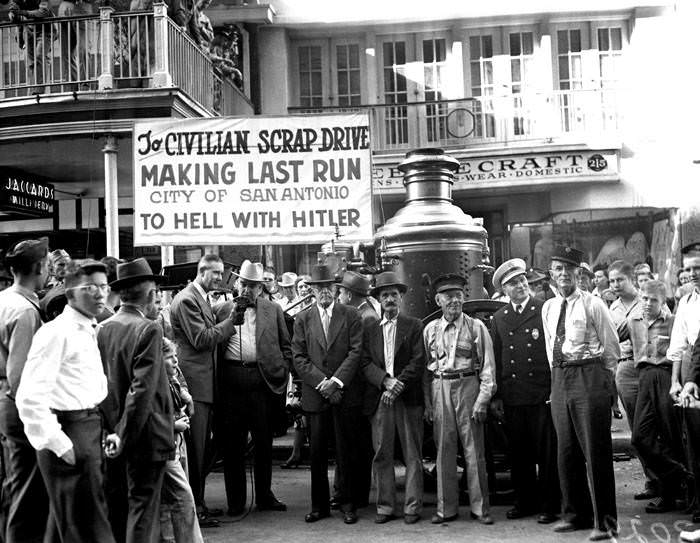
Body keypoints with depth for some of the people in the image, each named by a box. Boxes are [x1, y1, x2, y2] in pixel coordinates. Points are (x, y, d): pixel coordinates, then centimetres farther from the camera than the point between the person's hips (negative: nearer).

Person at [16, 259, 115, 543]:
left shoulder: (92, 331, 12)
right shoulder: (56, 332, -16)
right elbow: (30, 397, -22)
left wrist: (107, 430, 11)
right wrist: (57, 442, -21)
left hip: (91, 429, 9)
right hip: (69, 431, -9)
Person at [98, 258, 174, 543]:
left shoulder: (102, 329, 3)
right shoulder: (148, 330, -14)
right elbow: (142, 389, -20)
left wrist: (113, 430, 11)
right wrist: (126, 437, -15)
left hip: (111, 433, 6)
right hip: (143, 434, -6)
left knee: (115, 506, 15)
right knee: (142, 504, 1)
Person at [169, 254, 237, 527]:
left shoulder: (202, 298, 18)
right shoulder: (187, 299, -13)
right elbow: (201, 339, -19)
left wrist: (227, 321, 6)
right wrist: (231, 320, -14)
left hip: (205, 384, 10)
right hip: (194, 383, -10)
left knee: (203, 448, 16)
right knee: (195, 448, -4)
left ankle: (197, 502, 26)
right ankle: (193, 508, 3)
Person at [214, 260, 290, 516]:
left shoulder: (273, 309, 12)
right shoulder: (223, 310, 11)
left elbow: (285, 347, 11)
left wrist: (282, 372, 3)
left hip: (263, 379, 0)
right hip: (231, 380, 0)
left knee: (264, 442, 8)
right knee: (232, 443, 4)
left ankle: (264, 496, 20)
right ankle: (236, 501, 14)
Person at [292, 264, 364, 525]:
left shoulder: (351, 315, 5)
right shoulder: (302, 319, 9)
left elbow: (356, 351, -3)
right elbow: (299, 357, 3)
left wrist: (336, 381, -12)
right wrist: (321, 382, -9)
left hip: (346, 394, -1)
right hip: (315, 394, 1)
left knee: (347, 451, 3)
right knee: (317, 453, 5)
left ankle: (348, 503, 14)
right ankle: (319, 505, 15)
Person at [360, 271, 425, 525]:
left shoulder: (414, 326, 6)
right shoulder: (369, 328, 12)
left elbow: (418, 361, -3)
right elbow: (365, 363, 4)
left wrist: (398, 385, -13)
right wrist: (386, 380, -13)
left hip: (408, 398, -2)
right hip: (378, 398, 2)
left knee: (413, 455, 2)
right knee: (382, 455, 3)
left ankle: (412, 506, 9)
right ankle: (385, 506, 12)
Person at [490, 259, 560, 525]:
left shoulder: (545, 310, 0)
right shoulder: (499, 318, 12)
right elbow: (496, 358, 13)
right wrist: (496, 395, 8)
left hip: (543, 395, -4)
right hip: (512, 398, 4)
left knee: (547, 453, 2)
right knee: (519, 453, 10)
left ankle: (549, 505, 12)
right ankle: (524, 502, 23)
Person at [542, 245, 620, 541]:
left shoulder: (592, 304, -6)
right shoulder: (548, 308, 12)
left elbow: (611, 347, 0)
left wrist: (601, 379, 5)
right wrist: (558, 376, 17)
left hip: (589, 375, -6)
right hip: (559, 379, 6)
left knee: (596, 451, -3)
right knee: (566, 451, 11)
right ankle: (576, 514, 25)